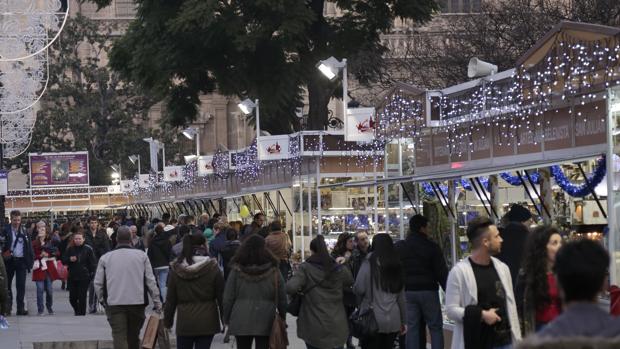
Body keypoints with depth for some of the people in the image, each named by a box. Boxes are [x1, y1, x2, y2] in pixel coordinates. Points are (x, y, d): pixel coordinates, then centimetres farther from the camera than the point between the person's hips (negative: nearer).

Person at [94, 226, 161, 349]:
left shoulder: (105, 258, 3)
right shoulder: (141, 256, 2)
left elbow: (98, 284, 6)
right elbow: (151, 281, 1)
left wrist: (103, 300, 20)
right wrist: (157, 302, 7)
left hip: (115, 304, -1)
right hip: (137, 302, 1)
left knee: (119, 338, -5)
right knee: (133, 338, 15)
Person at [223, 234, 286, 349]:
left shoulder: (237, 270, -2)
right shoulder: (273, 270, -1)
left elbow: (228, 297, 0)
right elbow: (282, 298, 3)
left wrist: (226, 318, 11)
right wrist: (282, 318, 15)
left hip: (241, 321, 0)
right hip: (265, 322, 0)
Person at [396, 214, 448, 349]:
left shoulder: (399, 248, 6)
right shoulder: (432, 247, -7)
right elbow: (442, 272, -7)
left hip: (408, 292, 4)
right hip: (429, 291, -4)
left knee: (412, 328, 4)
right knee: (435, 327, 3)